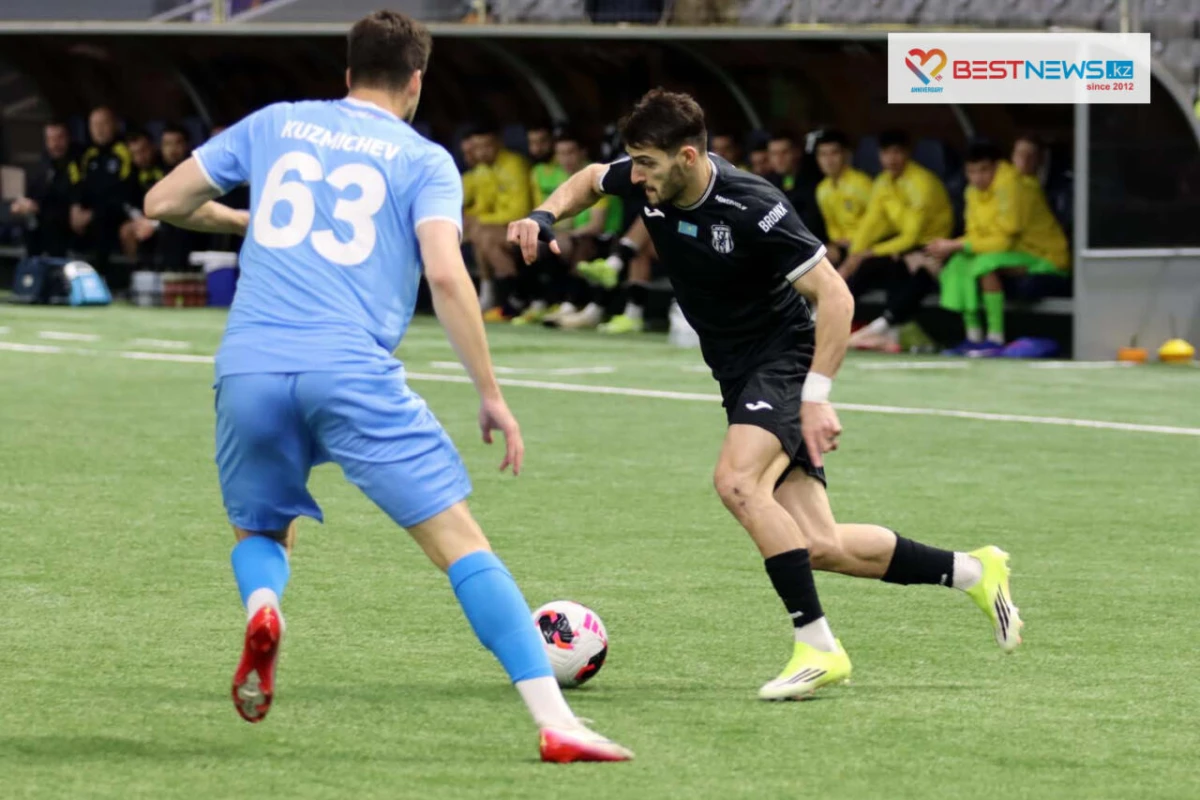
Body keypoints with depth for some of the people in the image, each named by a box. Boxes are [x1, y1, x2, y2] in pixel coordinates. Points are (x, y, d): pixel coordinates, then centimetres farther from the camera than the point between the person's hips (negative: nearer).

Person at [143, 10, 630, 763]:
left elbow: (164, 202, 20)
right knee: (460, 539, 0)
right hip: (355, 372, -3)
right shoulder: (424, 160, 9)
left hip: (250, 370, 3)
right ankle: (556, 722, -10)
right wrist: (491, 394, -1)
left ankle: (261, 605, -12)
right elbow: (446, 274, -6)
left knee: (262, 533, 26)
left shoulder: (275, 124, 18)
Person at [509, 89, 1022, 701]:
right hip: (739, 375, 7)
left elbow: (835, 296, -22)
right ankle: (972, 571, 19)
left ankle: (818, 647, -27)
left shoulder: (751, 208, -25)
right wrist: (544, 218, -1)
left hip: (785, 359, -7)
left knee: (736, 480, -33)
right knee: (820, 548, 1)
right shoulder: (646, 181, -4)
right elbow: (590, 180, 20)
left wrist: (817, 397, -27)